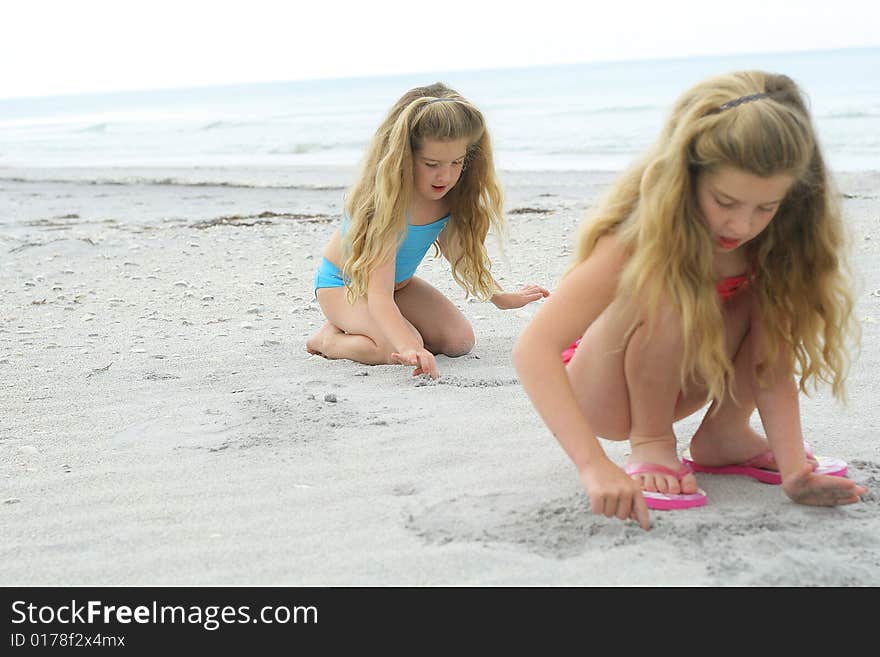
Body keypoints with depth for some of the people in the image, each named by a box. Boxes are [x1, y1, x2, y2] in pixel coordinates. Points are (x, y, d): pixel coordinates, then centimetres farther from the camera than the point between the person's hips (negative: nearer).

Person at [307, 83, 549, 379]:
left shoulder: (449, 194, -15)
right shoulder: (387, 200, -36)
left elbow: (458, 249, 6)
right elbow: (379, 293, -43)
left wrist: (502, 297, 1)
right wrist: (409, 348, -58)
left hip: (400, 282, 8)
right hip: (344, 282, -7)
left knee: (460, 341, -8)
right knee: (400, 351, -31)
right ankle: (330, 339, -1)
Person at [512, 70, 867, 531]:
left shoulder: (772, 239, -19)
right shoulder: (644, 235, -33)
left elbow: (773, 360, -19)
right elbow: (533, 349, -43)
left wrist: (794, 470, -33)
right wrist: (595, 467, -53)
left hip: (673, 385, 5)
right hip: (602, 393, -5)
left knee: (776, 291, -19)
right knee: (667, 292, -35)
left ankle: (724, 434, -4)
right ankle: (649, 443, -14)